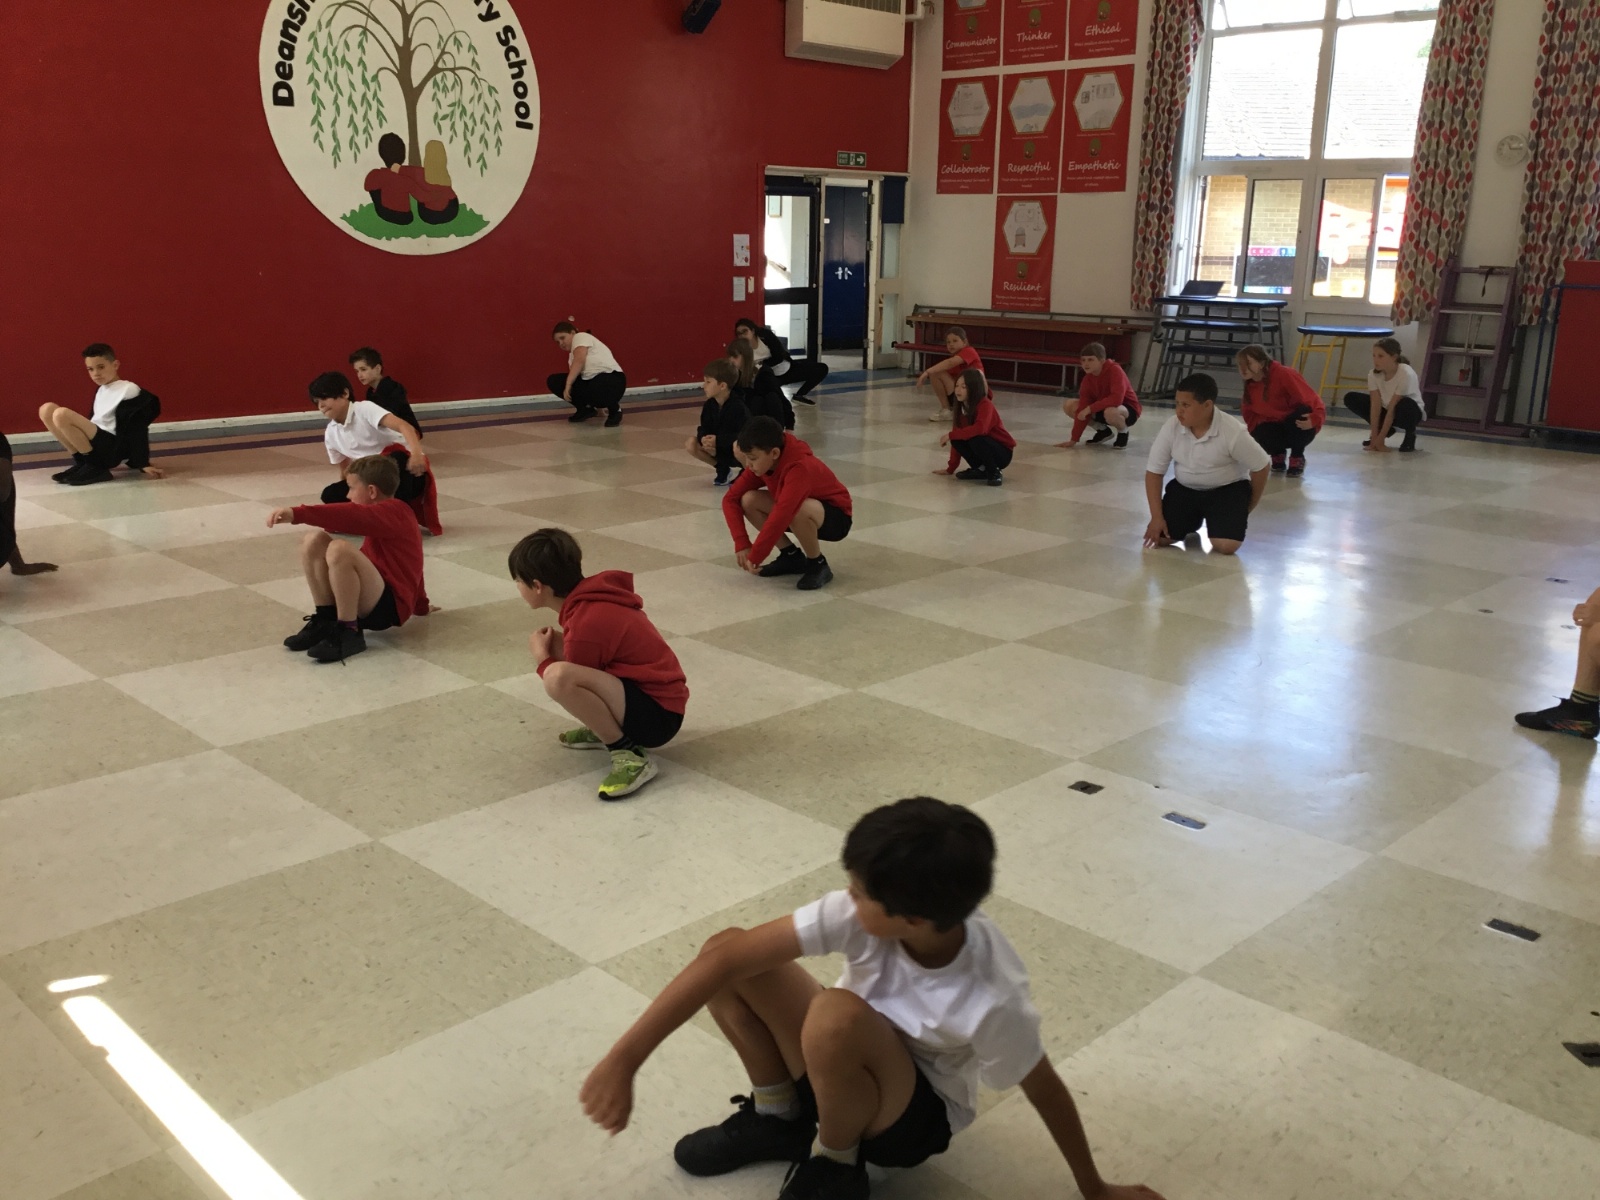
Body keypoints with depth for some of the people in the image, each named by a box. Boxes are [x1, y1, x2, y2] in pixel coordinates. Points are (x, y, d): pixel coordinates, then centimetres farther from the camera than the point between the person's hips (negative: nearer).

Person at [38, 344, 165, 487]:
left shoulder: (129, 390, -7)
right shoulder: (101, 390, 18)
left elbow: (136, 430, -11)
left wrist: (143, 464, -13)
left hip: (111, 449, -9)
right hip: (96, 443, 9)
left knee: (62, 415, -24)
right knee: (47, 410, 3)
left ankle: (95, 467, -13)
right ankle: (82, 463, 1)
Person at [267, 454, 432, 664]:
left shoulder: (391, 513, -9)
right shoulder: (387, 517, 24)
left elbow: (350, 515, -29)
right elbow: (407, 566, 33)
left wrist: (297, 513, -40)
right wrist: (420, 605, 44)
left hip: (388, 606, -10)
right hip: (372, 598, 10)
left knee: (339, 549, -35)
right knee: (314, 540, -4)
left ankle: (348, 632, -22)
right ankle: (326, 621, -3)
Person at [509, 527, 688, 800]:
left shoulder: (586, 623, -23)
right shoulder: (591, 598, 4)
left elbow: (567, 682, -11)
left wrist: (542, 658, 2)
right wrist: (549, 649, 11)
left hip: (656, 714, -10)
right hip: (643, 689, 10)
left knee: (558, 677, -32)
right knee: (555, 645, 11)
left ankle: (630, 754, -19)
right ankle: (605, 730, 12)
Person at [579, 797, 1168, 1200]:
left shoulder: (992, 998, -34)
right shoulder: (863, 916, -27)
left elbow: (1045, 1090, -15)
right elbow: (725, 954, -29)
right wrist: (625, 1058, -31)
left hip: (914, 1115, -4)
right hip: (842, 1070, 4)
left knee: (837, 1016, -38)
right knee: (727, 952, -18)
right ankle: (778, 1116, 4)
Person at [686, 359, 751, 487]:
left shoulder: (738, 407, -25)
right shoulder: (709, 405, -5)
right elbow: (704, 429, -4)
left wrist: (718, 441, -34)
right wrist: (704, 438, -29)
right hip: (719, 449, 7)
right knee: (691, 444, -12)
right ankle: (724, 468, 2)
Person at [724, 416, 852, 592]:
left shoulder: (799, 468, -35)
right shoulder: (762, 463, -11)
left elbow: (781, 515, -42)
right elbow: (731, 498, -10)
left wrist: (755, 557, -36)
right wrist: (741, 544, -22)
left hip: (836, 517, -8)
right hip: (802, 516, 8)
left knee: (797, 510, -40)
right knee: (748, 500, -12)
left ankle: (818, 565, -15)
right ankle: (792, 556, 1)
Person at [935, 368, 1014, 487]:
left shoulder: (985, 405, -24)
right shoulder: (962, 407, -1)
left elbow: (980, 429, -43)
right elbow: (959, 434, 2)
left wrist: (951, 435, -36)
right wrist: (950, 469, 0)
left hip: (1002, 453, -7)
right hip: (984, 446, 7)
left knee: (975, 439, -34)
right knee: (957, 440, -17)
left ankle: (994, 472, -13)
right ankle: (981, 469, 2)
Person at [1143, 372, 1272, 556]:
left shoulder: (1233, 431, -26)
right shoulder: (1171, 427, -17)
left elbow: (1261, 466, -12)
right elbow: (1154, 472, -9)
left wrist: (1247, 509, -1)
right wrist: (1157, 517, -16)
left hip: (1227, 490, -3)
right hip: (1184, 488, 3)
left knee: (1226, 546, -24)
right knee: (1159, 538, -15)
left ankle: (1213, 519, 14)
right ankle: (1192, 522, 21)